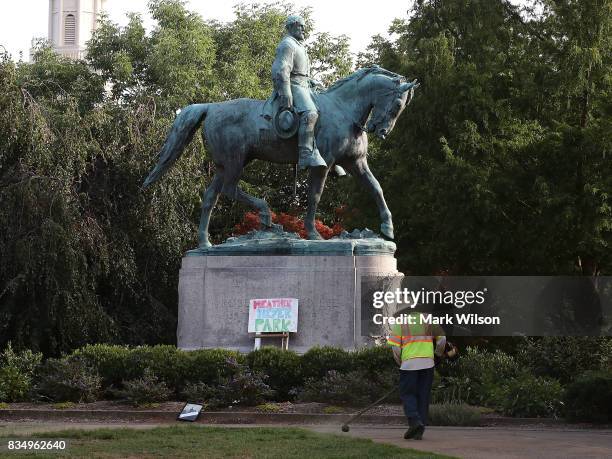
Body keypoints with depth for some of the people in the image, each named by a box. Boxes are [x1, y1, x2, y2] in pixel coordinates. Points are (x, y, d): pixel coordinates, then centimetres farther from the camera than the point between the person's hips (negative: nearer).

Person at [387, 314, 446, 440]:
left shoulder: (400, 323, 2)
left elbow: (395, 348, -4)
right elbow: (441, 339, 11)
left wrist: (401, 363, 10)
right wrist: (438, 354, 29)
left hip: (409, 363, -3)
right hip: (428, 363, 3)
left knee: (407, 394, 7)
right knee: (423, 396, 8)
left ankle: (415, 420, -15)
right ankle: (419, 431, 7)